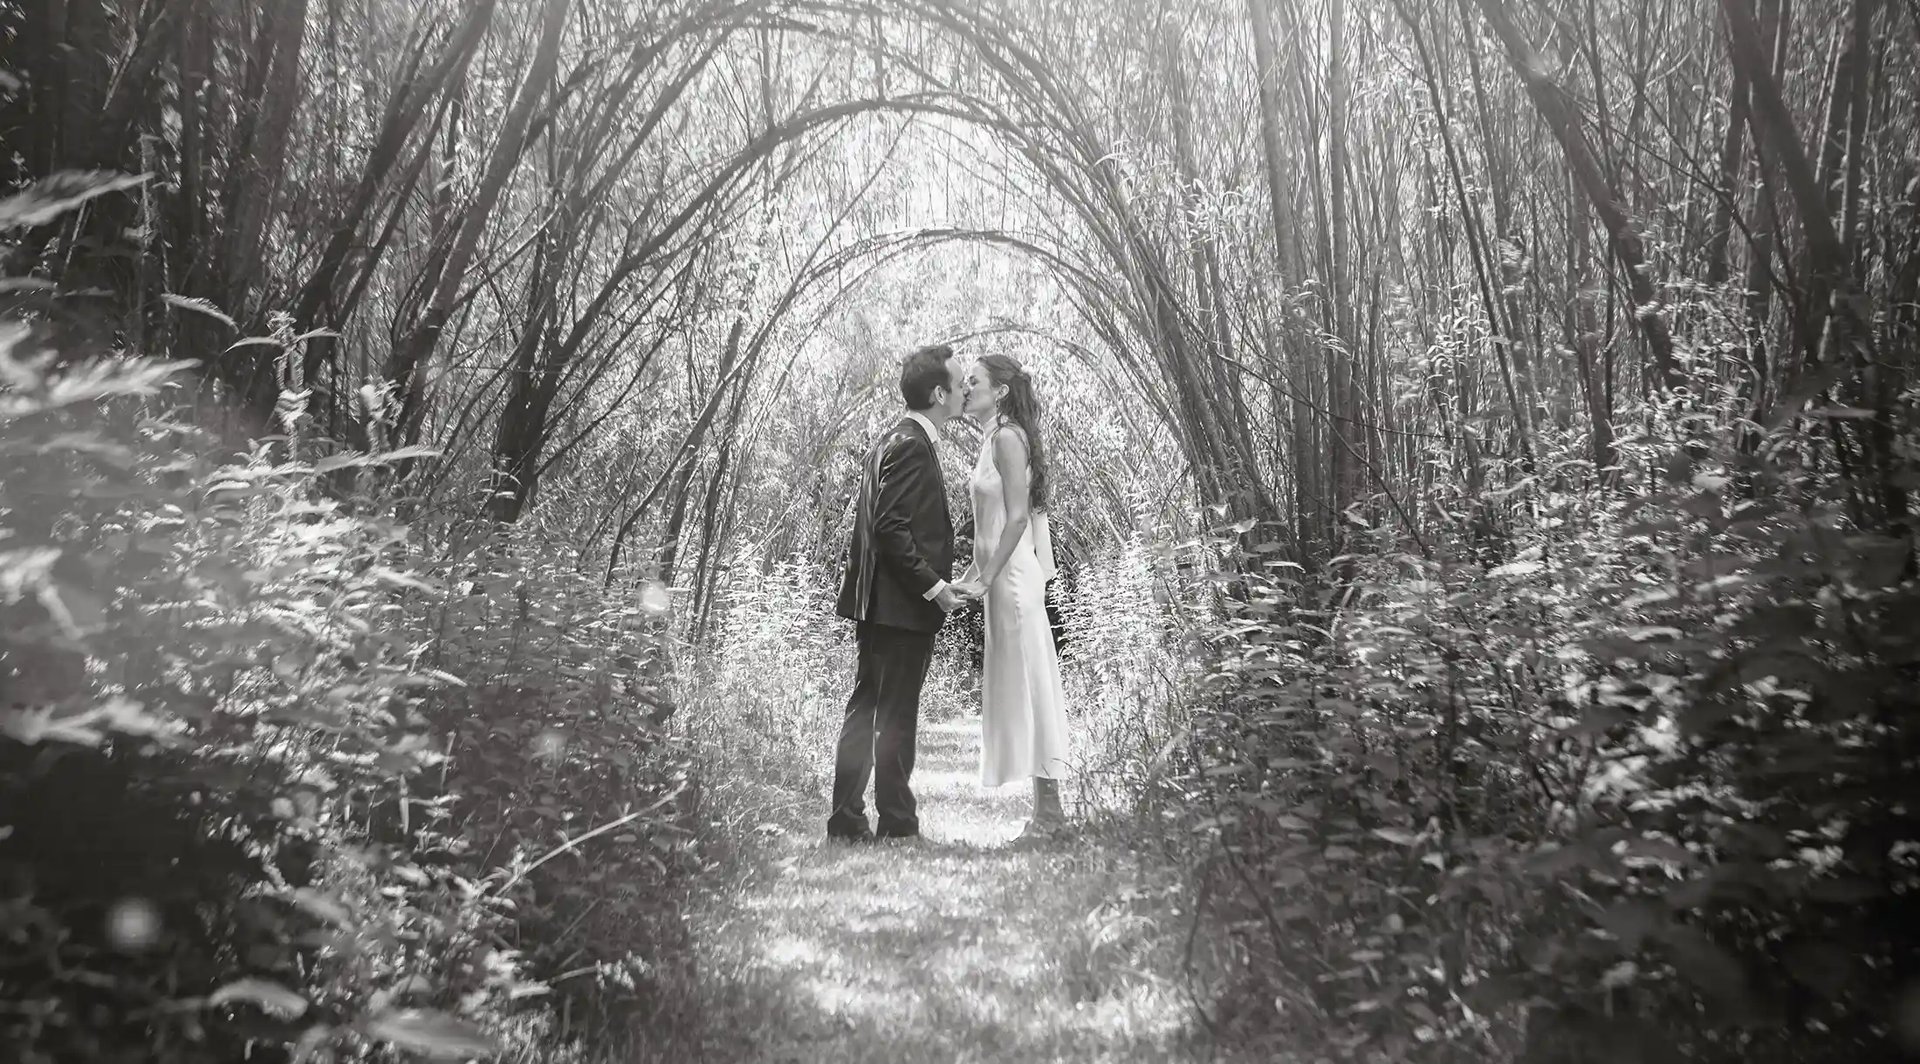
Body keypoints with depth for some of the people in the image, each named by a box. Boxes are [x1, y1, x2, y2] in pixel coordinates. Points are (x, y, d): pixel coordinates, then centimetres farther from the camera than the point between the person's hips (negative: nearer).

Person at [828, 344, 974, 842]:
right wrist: (934, 586, -18)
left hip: (877, 603, 10)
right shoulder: (911, 446, -16)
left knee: (865, 711, 13)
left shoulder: (894, 440, 15)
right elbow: (891, 528, -22)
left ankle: (847, 822, 19)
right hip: (902, 606, -10)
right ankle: (896, 825, 7)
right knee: (896, 719, -2)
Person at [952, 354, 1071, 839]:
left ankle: (1049, 810, 0)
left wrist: (986, 579, -19)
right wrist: (970, 576, 16)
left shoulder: (1008, 437, -11)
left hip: (1014, 576, -9)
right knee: (1020, 685, 10)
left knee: (1027, 681, -6)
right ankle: (1046, 808, 15)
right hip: (1004, 576, 10)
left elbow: (1017, 517, -18)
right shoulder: (993, 438, 16)